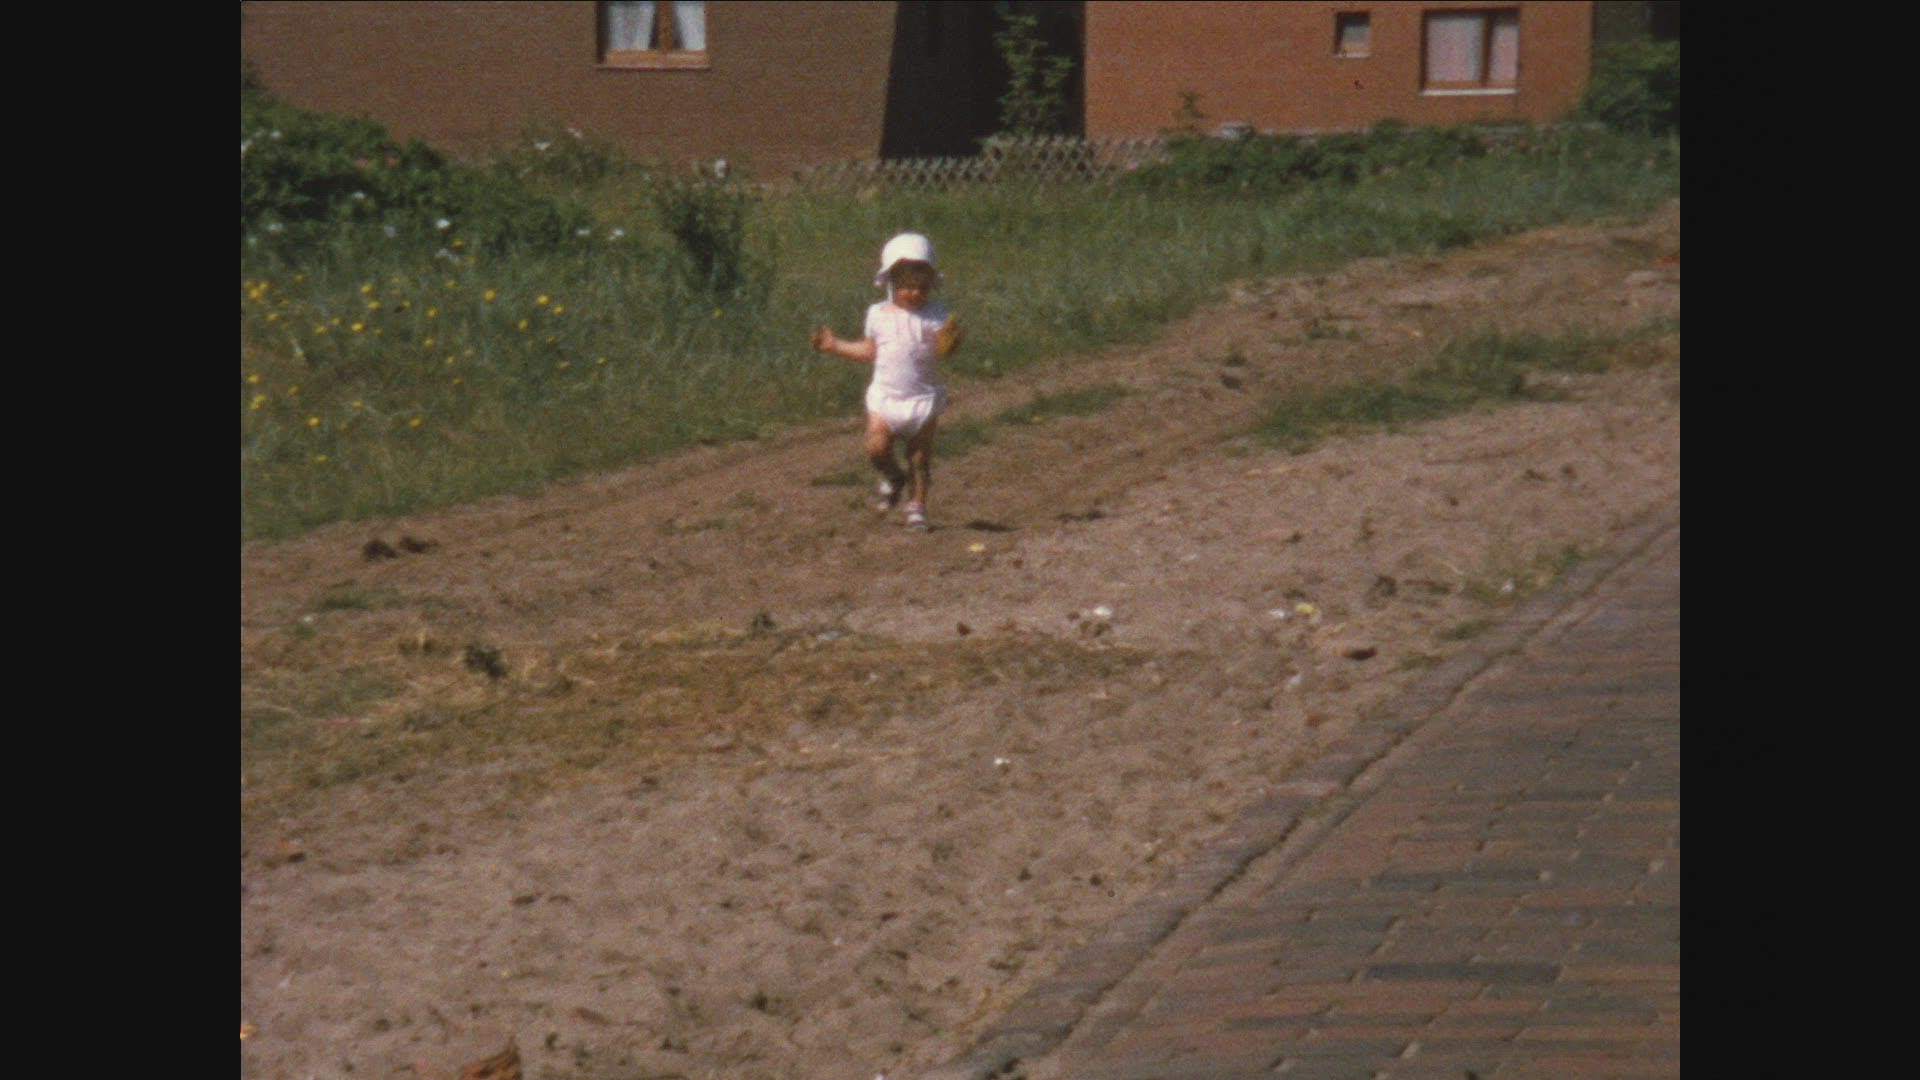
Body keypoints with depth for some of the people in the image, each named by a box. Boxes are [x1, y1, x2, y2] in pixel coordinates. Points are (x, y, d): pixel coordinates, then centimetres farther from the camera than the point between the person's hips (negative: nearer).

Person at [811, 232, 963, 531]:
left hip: (923, 397, -2)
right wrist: (835, 346, 14)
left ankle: (917, 505, 17)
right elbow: (869, 351, 17)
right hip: (886, 395, 2)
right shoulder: (878, 315, 5)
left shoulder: (935, 316, -5)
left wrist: (948, 344, -37)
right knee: (876, 447, -10)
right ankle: (892, 478, 21)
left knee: (920, 456, 2)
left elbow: (942, 350, -15)